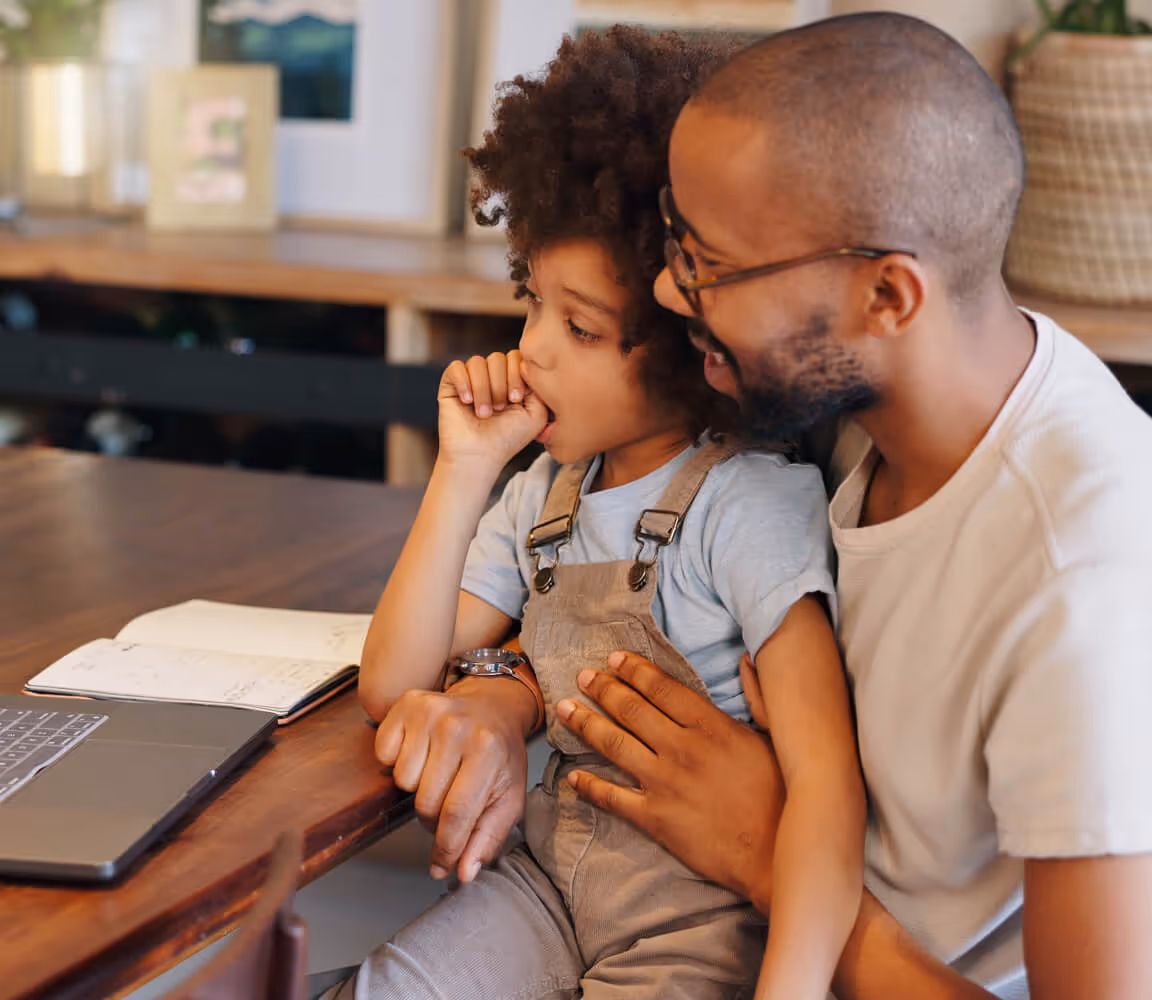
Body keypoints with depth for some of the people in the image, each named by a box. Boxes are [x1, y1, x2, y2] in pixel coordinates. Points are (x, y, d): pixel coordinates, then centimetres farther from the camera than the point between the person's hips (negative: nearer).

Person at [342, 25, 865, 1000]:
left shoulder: (746, 503, -18)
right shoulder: (546, 490, 4)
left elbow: (826, 779, -25)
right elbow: (391, 686, -1)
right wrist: (465, 470, -9)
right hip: (557, 873, 6)